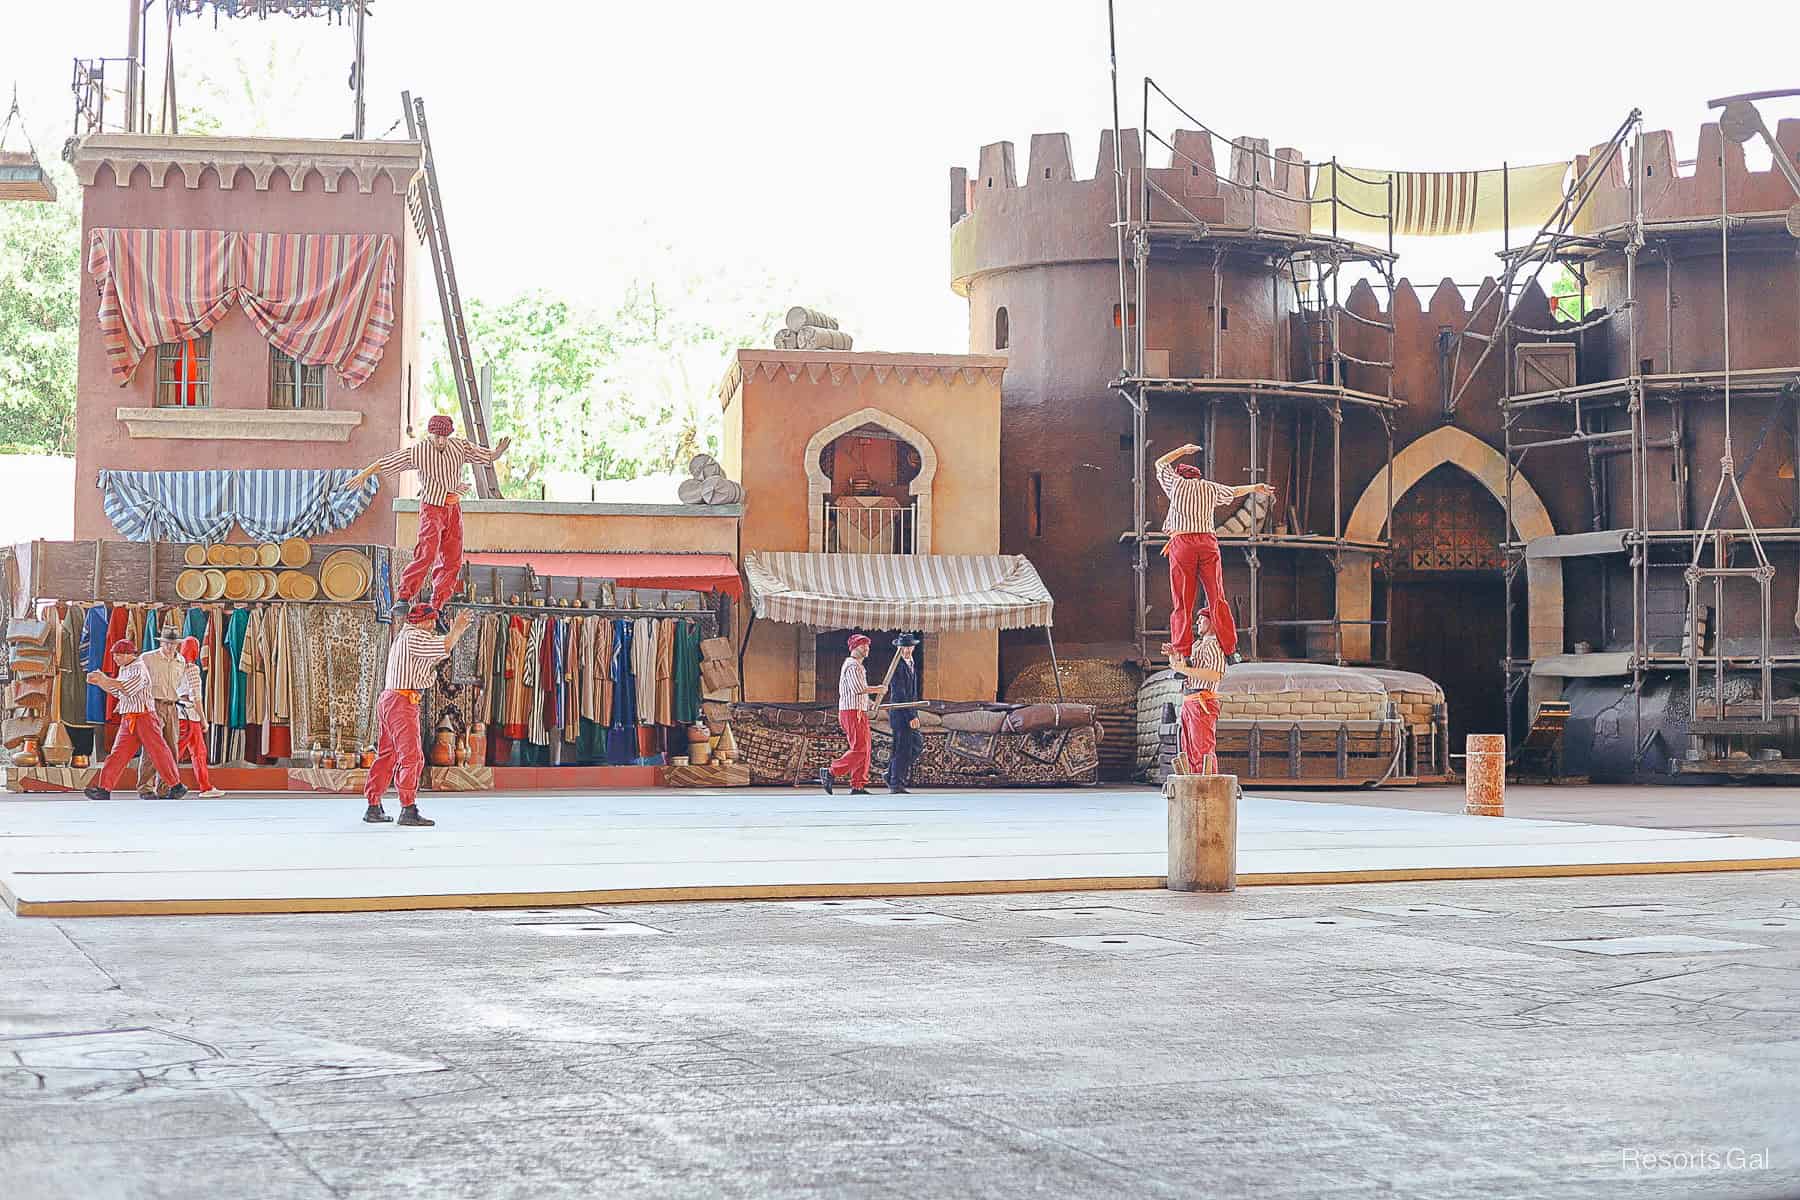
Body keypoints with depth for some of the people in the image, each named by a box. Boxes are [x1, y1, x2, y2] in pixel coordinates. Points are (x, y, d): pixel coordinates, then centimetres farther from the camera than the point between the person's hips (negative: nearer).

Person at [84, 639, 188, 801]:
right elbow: (115, 691, 27)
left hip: (144, 716, -9)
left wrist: (106, 679, -21)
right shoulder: (124, 669, 17)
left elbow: (128, 689, -26)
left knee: (158, 752, -5)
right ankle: (104, 789, -2)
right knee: (118, 753, 2)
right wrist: (98, 683, 15)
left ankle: (177, 787, 3)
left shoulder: (139, 669, -12)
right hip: (127, 720, 9)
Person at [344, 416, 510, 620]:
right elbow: (384, 462, -8)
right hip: (432, 508, -5)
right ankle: (403, 597, -21)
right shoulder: (417, 451, -10)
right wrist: (363, 474, -18)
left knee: (452, 560, 4)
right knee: (427, 553, -23)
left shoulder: (460, 447, 1)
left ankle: (436, 608, 11)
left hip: (454, 508, 5)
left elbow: (489, 456, 4)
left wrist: (499, 451, -17)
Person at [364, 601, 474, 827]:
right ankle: (408, 810, -14)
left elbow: (438, 655, 26)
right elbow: (446, 647, -17)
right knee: (411, 756, -11)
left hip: (389, 700, 11)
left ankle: (373, 808, 18)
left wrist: (456, 632, 24)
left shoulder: (404, 637, 21)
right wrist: (457, 630, -2)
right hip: (402, 700, -11)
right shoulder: (413, 637, -11)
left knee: (387, 755, 14)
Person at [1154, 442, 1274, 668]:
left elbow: (1160, 464, 27)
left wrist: (1181, 451, 41)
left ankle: (1181, 655, -8)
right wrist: (1255, 488, 54)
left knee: (1183, 603, -3)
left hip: (1182, 542, -2)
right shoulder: (1210, 488, 17)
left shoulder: (1176, 484, 10)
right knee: (1216, 597, 4)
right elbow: (1234, 492, 35)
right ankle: (1230, 650, 0)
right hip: (1208, 541, 2)